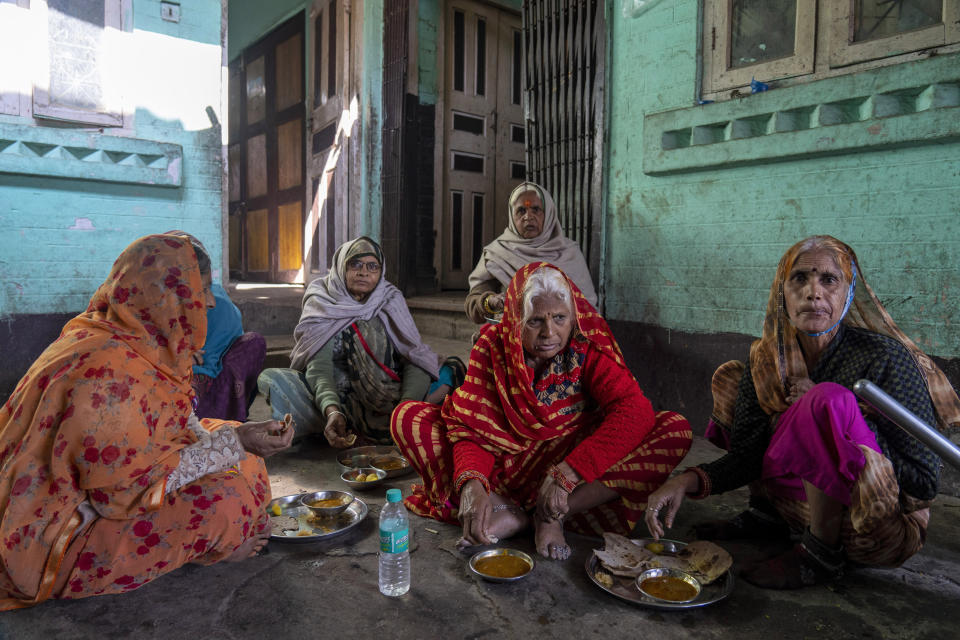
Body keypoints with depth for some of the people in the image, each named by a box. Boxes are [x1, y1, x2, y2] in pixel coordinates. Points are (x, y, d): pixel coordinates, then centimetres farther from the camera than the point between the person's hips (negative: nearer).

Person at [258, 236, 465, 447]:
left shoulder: (391, 301, -3)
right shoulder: (321, 304, -6)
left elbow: (415, 358, -14)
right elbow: (319, 368, -19)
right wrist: (332, 411, -40)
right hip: (336, 395, 1)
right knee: (271, 379, -25)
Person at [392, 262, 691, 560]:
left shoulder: (588, 347, -14)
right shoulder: (493, 344, -11)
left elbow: (636, 411, -27)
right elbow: (470, 423, -17)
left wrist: (566, 473, -36)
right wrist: (472, 484, -38)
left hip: (574, 455, 0)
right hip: (506, 461, 1)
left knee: (675, 430, -25)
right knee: (407, 416, -16)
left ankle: (552, 514, -26)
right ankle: (504, 509, -25)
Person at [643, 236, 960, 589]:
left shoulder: (886, 358, -20)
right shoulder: (767, 359, -6)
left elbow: (924, 481, -19)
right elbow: (745, 455, -6)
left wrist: (826, 411, -23)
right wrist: (686, 482, -25)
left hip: (883, 532, -5)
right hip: (808, 504, 6)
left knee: (828, 400, -33)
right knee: (728, 378, 2)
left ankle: (822, 553, -13)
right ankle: (768, 515, 8)